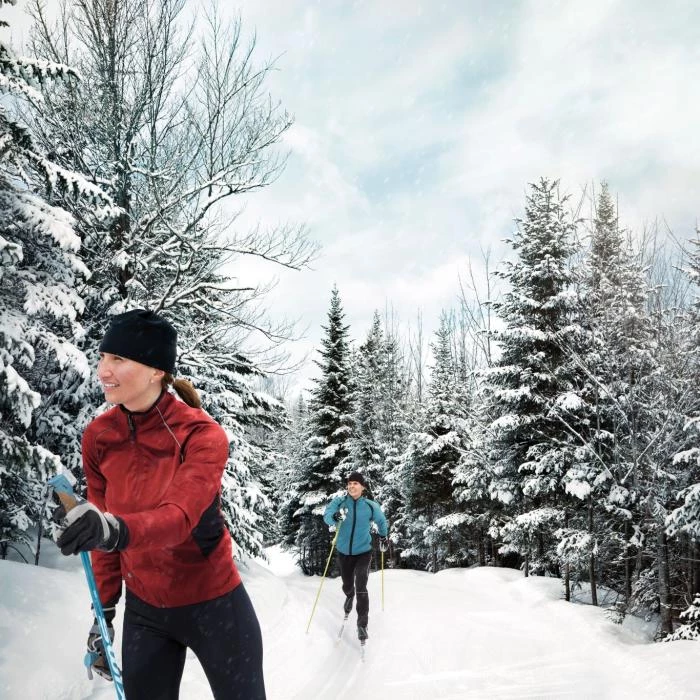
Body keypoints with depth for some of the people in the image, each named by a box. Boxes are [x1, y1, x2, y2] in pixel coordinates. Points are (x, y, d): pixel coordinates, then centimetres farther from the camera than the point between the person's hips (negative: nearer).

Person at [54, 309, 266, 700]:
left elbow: (180, 517, -33)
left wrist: (117, 529, -52)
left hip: (214, 604, -3)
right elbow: (104, 531, 3)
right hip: (144, 612, 4)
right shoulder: (98, 437, -6)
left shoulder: (202, 435, -20)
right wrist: (103, 611, 5)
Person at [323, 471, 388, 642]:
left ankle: (362, 624, -3)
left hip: (363, 552, -2)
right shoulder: (339, 502, -10)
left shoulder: (371, 506, -8)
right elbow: (326, 515, -26)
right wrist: (335, 517, -47)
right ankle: (349, 597, 55)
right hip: (344, 552, 2)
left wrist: (383, 537, 18)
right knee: (347, 585, 20)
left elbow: (381, 521, 11)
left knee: (361, 589, -13)